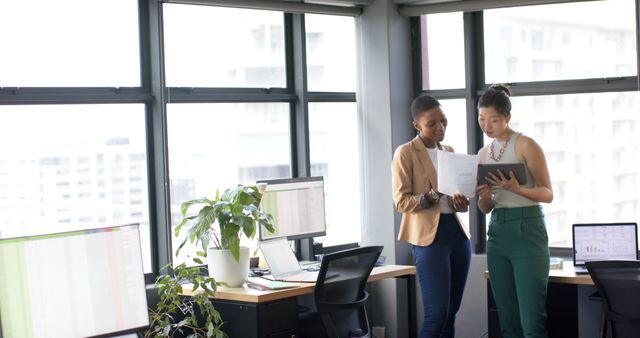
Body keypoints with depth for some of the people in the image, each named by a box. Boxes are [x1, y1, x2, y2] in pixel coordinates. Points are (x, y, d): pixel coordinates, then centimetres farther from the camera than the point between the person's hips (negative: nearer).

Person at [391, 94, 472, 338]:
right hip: (429, 236, -7)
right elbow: (401, 201, -9)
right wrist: (433, 196, -25)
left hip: (458, 232, 7)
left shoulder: (449, 152, 16)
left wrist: (461, 202, -2)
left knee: (450, 314, 9)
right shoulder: (405, 153, -4)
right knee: (436, 315, -12)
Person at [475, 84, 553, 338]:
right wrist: (484, 198, -8)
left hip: (526, 230, -6)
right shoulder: (483, 153, 13)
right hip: (497, 233, 6)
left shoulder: (525, 145, -6)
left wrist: (516, 189, -25)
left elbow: (548, 194, -8)